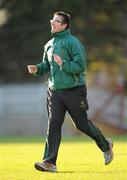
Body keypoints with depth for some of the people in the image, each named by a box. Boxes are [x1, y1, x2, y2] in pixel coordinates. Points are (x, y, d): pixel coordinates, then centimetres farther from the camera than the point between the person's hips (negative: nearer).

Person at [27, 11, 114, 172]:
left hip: (73, 91, -5)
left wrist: (63, 64, -28)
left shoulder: (73, 42, -12)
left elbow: (81, 66, -17)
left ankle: (105, 145, 31)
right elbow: (46, 64, 22)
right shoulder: (49, 45, 10)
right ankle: (49, 162, -9)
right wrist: (37, 69, 2)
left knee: (82, 124, 7)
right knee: (53, 124, -5)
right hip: (54, 91, 6)